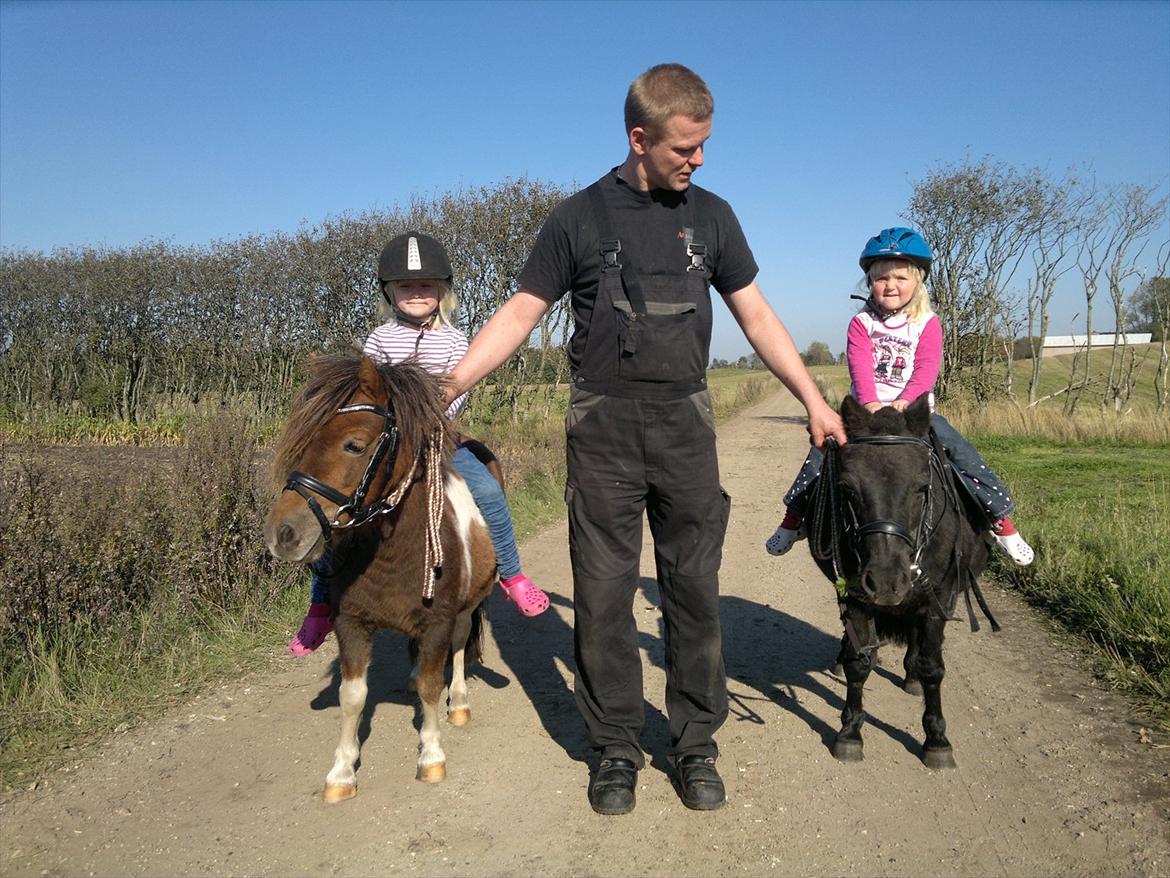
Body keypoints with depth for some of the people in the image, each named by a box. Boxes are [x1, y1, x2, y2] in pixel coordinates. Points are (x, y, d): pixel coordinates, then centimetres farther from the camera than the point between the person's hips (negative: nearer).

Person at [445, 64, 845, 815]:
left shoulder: (711, 216, 10)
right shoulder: (580, 217, 3)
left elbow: (756, 315, 13)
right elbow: (521, 313, 1)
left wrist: (813, 399, 8)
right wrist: (447, 387, -9)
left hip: (685, 424, 2)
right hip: (602, 427, -1)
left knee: (694, 591, 5)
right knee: (603, 596, 3)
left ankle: (696, 747, 19)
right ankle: (616, 751, 18)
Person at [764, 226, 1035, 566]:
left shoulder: (927, 323, 1)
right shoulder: (862, 322, 0)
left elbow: (927, 369, -12)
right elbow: (860, 366, -15)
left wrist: (903, 402, -30)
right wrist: (870, 402, -33)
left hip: (913, 408, 0)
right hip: (867, 407, 0)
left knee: (961, 452, -16)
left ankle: (1001, 520, -5)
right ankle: (794, 517, -6)